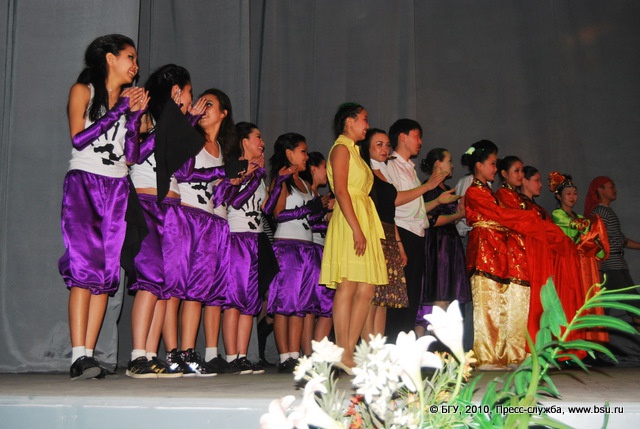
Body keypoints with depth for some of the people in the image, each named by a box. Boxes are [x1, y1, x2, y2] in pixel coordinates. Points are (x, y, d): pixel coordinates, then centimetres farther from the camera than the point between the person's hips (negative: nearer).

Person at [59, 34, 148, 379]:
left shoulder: (130, 98, 19)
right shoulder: (83, 91, 7)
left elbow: (131, 155, 11)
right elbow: (79, 138, -8)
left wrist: (135, 114, 3)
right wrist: (120, 110, -6)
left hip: (117, 189, 5)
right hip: (84, 183, -5)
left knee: (107, 272, -4)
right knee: (85, 266, -16)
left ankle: (89, 354, -4)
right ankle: (78, 357, -18)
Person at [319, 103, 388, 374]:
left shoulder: (353, 151, 25)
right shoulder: (341, 149, -2)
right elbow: (341, 191, -13)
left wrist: (364, 228, 13)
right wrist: (356, 228, -21)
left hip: (364, 223, 9)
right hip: (349, 223, -9)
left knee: (367, 289, 3)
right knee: (347, 287, -10)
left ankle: (349, 352, 5)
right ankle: (343, 355, -8)